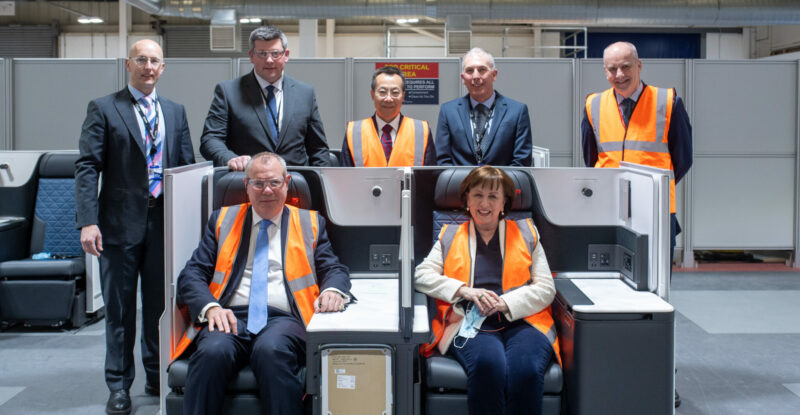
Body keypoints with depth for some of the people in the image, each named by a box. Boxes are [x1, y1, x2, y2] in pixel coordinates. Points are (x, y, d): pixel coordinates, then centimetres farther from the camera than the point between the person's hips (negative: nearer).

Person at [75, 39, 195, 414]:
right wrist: (88, 221, -15)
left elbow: (188, 167, 12)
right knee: (119, 308, 4)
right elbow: (87, 168, -6)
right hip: (120, 224, -3)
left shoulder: (175, 112, 13)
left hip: (165, 223, 3)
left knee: (161, 304, 11)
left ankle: (158, 376, 25)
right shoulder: (103, 109, 0)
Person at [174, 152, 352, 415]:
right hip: (231, 318, 1)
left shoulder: (311, 223, 22)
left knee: (272, 351, -36)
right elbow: (192, 275, 13)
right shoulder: (222, 220, 21)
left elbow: (334, 269, 15)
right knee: (212, 352, -34)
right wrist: (210, 307, -10)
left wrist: (333, 290, -11)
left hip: (283, 319, -1)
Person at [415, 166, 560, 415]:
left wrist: (505, 303, -6)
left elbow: (546, 288, 12)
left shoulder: (526, 234, 21)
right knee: (488, 365, -37)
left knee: (525, 370, -35)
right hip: (471, 324, 0)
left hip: (522, 322, 1)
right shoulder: (450, 236, 23)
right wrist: (464, 291, -6)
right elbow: (421, 275, 10)